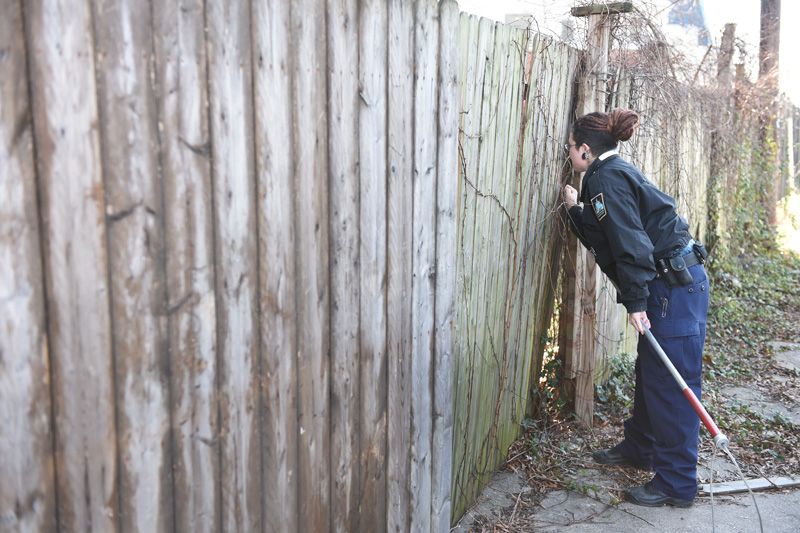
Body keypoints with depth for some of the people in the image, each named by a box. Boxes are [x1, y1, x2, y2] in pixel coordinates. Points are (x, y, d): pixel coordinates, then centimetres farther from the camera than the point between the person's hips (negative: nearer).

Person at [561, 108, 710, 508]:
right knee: (649, 374, 20)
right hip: (675, 284, 11)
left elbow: (630, 242, -21)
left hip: (676, 287, -11)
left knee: (669, 384, -4)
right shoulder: (614, 174, 17)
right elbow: (605, 236, 20)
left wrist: (636, 302, -20)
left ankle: (676, 485, 6)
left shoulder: (606, 179, -14)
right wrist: (576, 210, 23)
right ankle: (639, 448, 36)